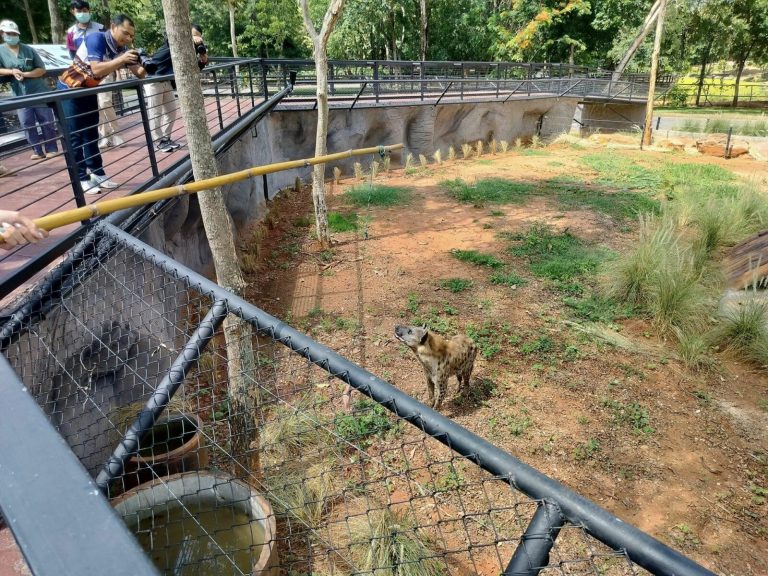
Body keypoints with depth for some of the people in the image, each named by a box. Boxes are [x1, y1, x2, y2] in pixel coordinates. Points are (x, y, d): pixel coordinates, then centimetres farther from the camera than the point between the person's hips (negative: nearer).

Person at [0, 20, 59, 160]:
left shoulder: (29, 49, 3)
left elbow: (42, 70, 0)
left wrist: (25, 74, -14)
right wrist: (12, 72, -16)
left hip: (39, 92, -1)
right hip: (21, 95, 1)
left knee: (46, 121, 1)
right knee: (27, 125, 1)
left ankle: (52, 149, 11)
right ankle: (37, 151, 9)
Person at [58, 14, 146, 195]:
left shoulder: (122, 48, -5)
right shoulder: (96, 39, -25)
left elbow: (139, 74, -5)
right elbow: (96, 70, -37)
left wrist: (144, 67, -26)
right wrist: (121, 59, -43)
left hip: (88, 91, 7)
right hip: (69, 90, -7)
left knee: (91, 134, 12)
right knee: (75, 137, -4)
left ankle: (97, 174, 19)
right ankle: (82, 179, -1)